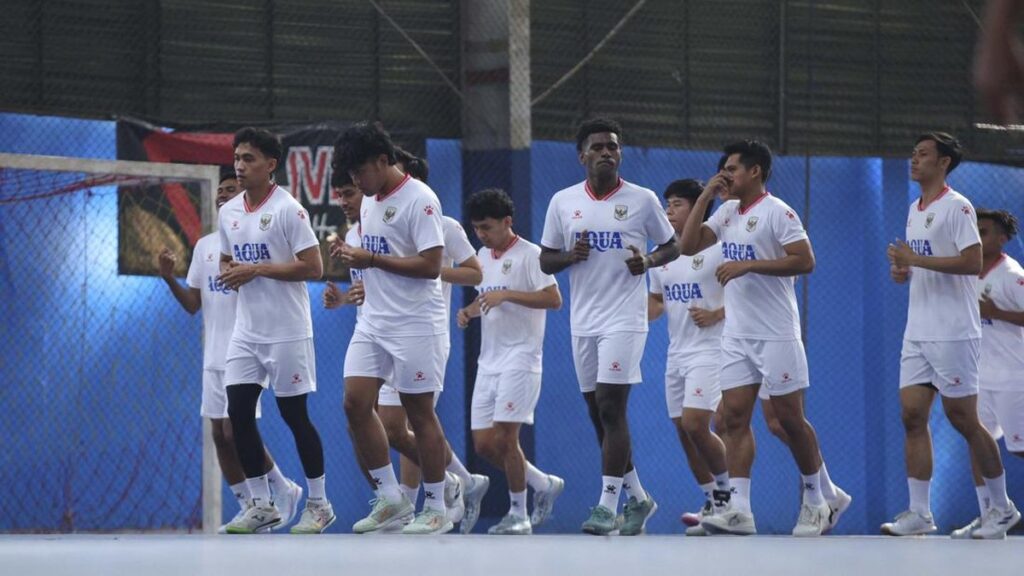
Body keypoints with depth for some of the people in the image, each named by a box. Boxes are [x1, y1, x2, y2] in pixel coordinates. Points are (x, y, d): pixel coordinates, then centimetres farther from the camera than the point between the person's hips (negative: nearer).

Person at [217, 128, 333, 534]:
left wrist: (257, 269, -18)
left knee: (294, 414, -1)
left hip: (287, 332, -7)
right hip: (246, 330, 7)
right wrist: (230, 273, -2)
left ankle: (319, 504, 11)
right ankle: (262, 505, 7)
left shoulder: (288, 210, -12)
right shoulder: (228, 212, 10)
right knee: (238, 413, -1)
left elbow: (313, 267, -16)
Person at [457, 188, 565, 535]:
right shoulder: (484, 256, 15)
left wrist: (506, 295, -24)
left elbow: (554, 299, -17)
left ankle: (518, 514, -2)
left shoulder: (529, 255, -9)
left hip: (520, 359, -8)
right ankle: (545, 484, 22)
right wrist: (469, 311, 6)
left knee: (504, 437, -13)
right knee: (483, 444, 4)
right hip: (489, 361, 8)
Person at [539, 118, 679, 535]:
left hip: (624, 319, -4)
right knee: (599, 415, 9)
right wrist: (570, 256, -10)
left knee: (610, 408, -14)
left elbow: (671, 247, 8)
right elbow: (546, 261, 11)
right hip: (583, 323, 5)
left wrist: (647, 261, -13)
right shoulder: (563, 202, 6)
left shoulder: (642, 200, -1)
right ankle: (638, 498, 22)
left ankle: (608, 505, -14)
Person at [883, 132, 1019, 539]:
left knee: (963, 419, -3)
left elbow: (973, 262, -20)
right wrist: (903, 271, 4)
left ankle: (1002, 508, 9)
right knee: (912, 416, 0)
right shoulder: (915, 210, 16)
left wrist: (918, 260, -22)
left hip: (953, 333, -8)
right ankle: (919, 514, 0)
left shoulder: (956, 207, -10)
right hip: (918, 333, 8)